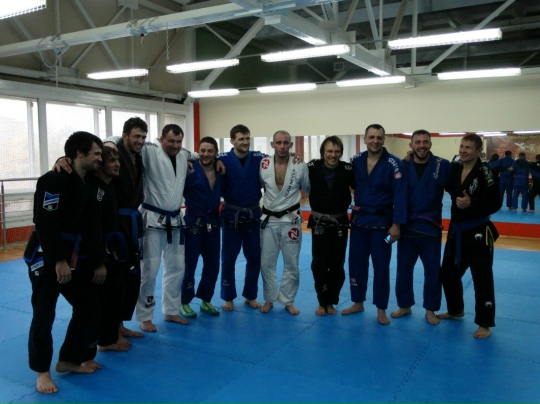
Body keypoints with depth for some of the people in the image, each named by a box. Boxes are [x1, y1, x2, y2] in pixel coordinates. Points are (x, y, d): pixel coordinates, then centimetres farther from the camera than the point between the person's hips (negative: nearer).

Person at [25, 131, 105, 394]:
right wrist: (58, 260, -24)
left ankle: (69, 360, 25)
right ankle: (42, 371, 17)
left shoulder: (86, 185, 11)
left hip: (74, 258, 9)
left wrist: (98, 262, 13)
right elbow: (45, 224, -23)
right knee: (44, 315, 0)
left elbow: (91, 227, 14)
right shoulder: (55, 180, -17)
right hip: (45, 257, -9)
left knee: (88, 305, 11)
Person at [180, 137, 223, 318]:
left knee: (212, 265, 12)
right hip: (193, 224, -5)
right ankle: (185, 302, 19)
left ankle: (205, 300, 29)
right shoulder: (190, 170, -13)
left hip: (213, 225, 6)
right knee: (189, 265, 2)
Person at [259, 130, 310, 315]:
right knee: (266, 263, 9)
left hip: (291, 220, -1)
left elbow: (309, 189, 7)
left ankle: (288, 301, 25)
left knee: (291, 264, 8)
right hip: (269, 220, 1)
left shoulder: (300, 166, -8)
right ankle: (269, 299, 27)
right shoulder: (263, 165, -6)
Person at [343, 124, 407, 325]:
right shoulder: (356, 160, 0)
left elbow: (400, 195, -13)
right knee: (356, 262, 10)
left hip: (382, 221, -4)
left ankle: (381, 309, 18)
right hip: (358, 219, 4)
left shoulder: (394, 164, -11)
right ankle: (358, 302, 27)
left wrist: (396, 224, -17)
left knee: (381, 266, 4)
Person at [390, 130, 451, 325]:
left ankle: (430, 310, 26)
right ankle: (405, 305, 30)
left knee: (433, 271, 9)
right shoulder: (402, 166, -2)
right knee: (403, 269, 12)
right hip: (407, 226, 1)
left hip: (430, 227, -1)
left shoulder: (443, 165, -6)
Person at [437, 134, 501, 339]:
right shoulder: (454, 168, 4)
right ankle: (455, 310, 38)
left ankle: (484, 324, 14)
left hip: (478, 232, -7)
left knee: (482, 279, 0)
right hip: (456, 230, 7)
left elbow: (495, 203, -16)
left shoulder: (485, 172, -14)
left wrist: (471, 204, -28)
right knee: (448, 273, 17)